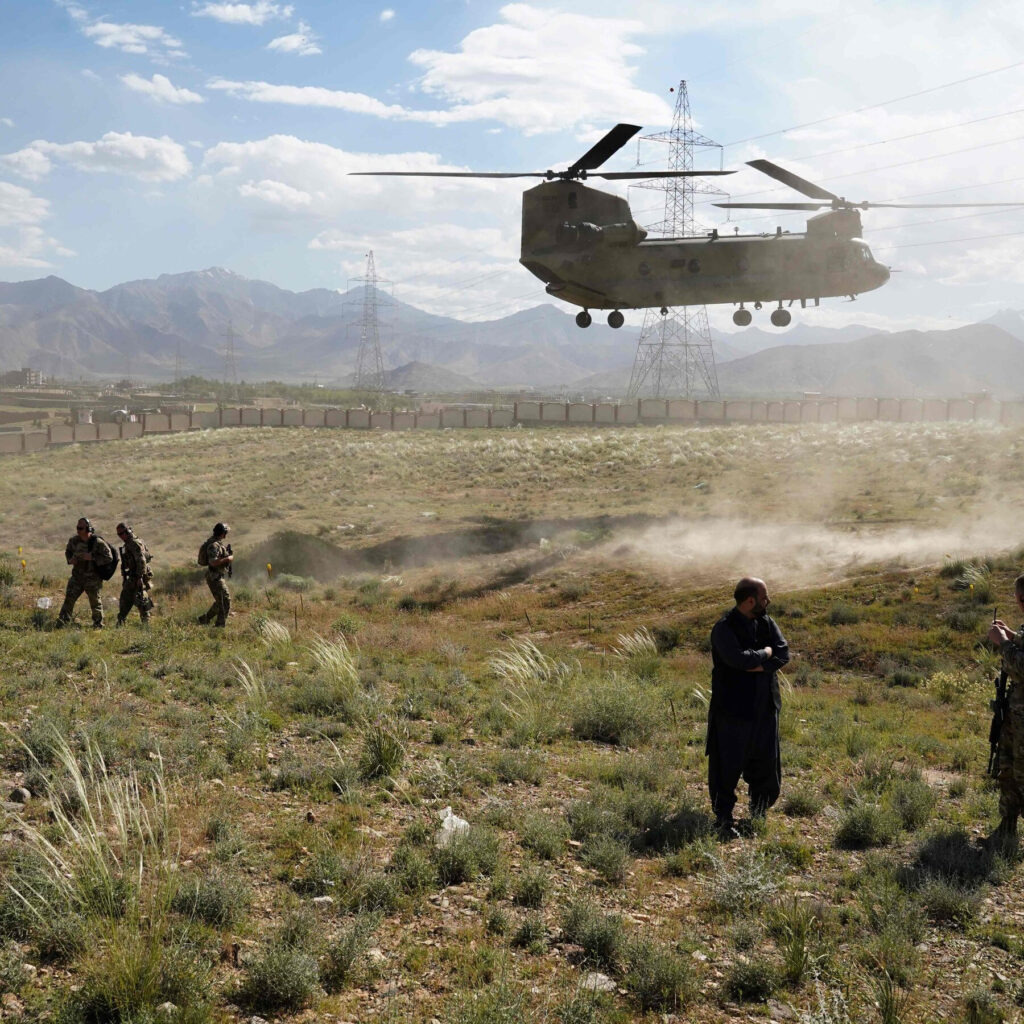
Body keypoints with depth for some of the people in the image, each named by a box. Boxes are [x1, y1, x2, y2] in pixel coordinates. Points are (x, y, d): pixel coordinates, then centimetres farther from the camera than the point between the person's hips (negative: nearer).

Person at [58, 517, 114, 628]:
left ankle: (98, 624, 20)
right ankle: (63, 619, -2)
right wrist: (70, 559, -2)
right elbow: (68, 551, 20)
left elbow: (109, 557, -17)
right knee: (69, 597, -5)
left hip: (92, 578, -4)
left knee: (95, 601, 6)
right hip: (77, 576, 4)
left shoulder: (98, 543, -17)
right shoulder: (74, 541, 0)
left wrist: (92, 557, -25)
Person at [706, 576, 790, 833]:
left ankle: (758, 815, 32)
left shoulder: (766, 622, 6)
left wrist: (759, 666, -18)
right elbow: (738, 658, -28)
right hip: (732, 708, -6)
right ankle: (723, 819, 15)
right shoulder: (724, 627, -14)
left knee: (766, 763, 13)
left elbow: (783, 653, -3)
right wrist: (765, 653, -12)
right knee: (727, 764, 1)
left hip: (764, 706, 6)